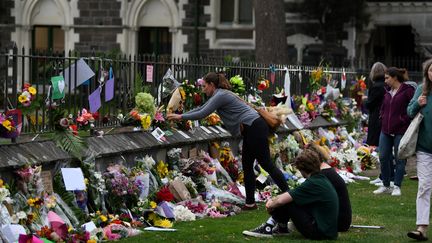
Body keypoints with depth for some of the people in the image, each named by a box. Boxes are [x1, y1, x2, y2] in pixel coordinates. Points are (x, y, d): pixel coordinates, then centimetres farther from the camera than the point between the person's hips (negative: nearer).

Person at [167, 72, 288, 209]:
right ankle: (250, 203, 13)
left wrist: (181, 117, -7)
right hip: (251, 129, 10)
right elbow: (201, 109, 24)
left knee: (266, 163, -8)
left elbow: (203, 114, -16)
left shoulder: (220, 95, -13)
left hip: (255, 129, -10)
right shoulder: (218, 95, 18)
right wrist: (180, 116, 21)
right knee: (247, 167, 10)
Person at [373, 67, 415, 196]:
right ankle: (385, 186, 17)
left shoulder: (407, 90, -10)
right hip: (386, 130, 7)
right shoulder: (388, 91, 13)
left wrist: (404, 120, -15)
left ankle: (397, 187, 9)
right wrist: (382, 116, 9)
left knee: (399, 159, 1)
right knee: (383, 158, 7)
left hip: (400, 131, -7)